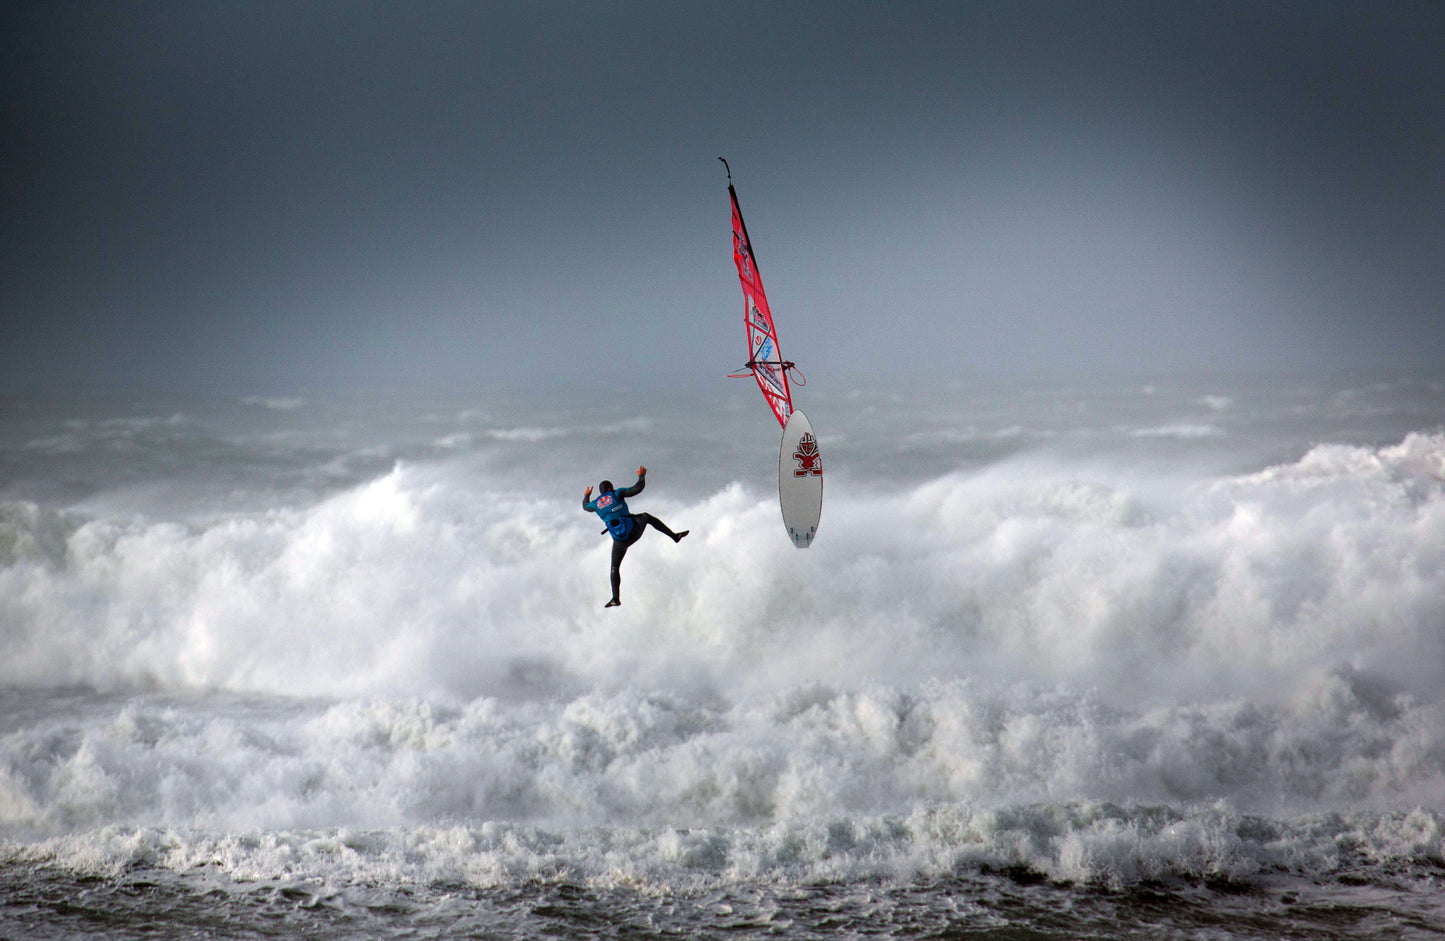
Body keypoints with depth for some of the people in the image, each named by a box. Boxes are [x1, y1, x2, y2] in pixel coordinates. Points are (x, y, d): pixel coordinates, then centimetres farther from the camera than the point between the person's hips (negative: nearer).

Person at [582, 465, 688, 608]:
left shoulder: (596, 503, 8)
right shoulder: (617, 494, -1)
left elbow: (585, 506, 32)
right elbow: (637, 489, -6)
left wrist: (586, 496, 52)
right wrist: (641, 476, 13)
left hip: (619, 541, 1)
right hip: (633, 532, -1)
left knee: (615, 568, 13)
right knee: (646, 516, 30)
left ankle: (615, 598, 4)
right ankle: (674, 536, 32)